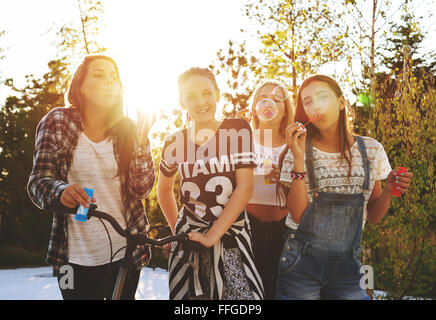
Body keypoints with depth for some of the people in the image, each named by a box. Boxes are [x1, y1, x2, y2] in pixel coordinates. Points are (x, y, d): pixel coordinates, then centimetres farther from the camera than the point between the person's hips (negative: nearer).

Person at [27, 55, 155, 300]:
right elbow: (38, 182, -8)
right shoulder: (58, 122, -3)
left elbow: (142, 188, -4)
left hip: (126, 252, 2)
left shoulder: (127, 129, 2)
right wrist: (62, 191, -30)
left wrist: (141, 144, -17)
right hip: (76, 255, -2)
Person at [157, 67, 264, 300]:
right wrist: (177, 229, 13)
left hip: (231, 236, -2)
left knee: (242, 294, -12)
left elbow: (245, 187, -10)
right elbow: (164, 190, 20)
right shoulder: (175, 142, 4)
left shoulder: (238, 130, -3)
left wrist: (213, 235, -14)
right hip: (189, 237, 2)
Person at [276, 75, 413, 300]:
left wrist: (388, 190, -12)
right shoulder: (300, 151, -3)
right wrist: (299, 158, -19)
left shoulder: (371, 150, 2)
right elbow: (298, 215, -12)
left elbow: (373, 217, 7)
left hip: (346, 264, 2)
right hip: (301, 263, -2)